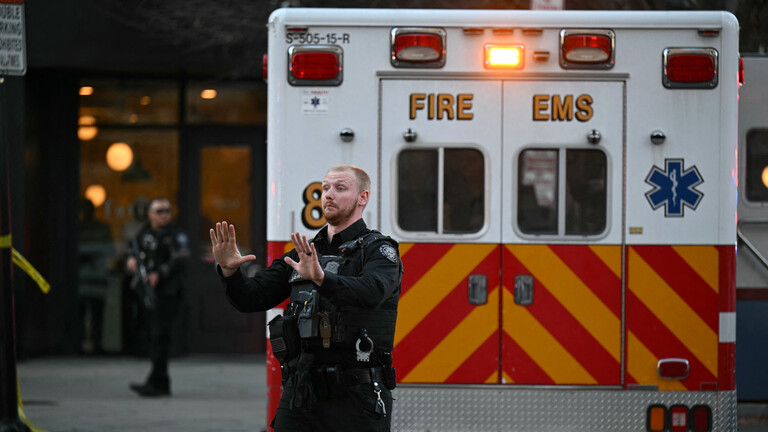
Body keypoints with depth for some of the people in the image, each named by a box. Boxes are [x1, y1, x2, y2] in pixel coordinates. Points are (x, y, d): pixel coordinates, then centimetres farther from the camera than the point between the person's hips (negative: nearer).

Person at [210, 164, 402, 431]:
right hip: (300, 395, 5)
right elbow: (251, 298, 10)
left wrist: (321, 278, -42)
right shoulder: (302, 255, 17)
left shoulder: (379, 250, -2)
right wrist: (229, 270, -12)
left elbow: (372, 291, -24)